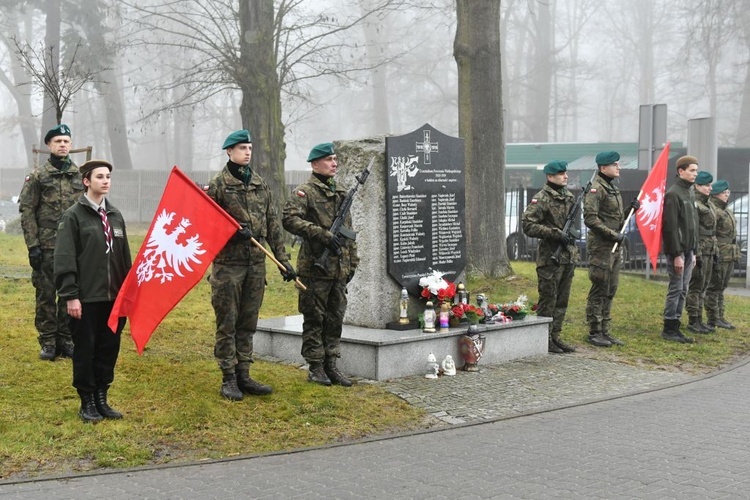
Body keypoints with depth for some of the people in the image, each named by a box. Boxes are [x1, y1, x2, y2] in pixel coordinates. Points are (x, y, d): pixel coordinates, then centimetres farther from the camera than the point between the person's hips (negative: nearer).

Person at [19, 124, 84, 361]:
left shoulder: (80, 176, 7)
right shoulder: (37, 176, 0)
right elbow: (27, 212, -3)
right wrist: (33, 245, -9)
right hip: (47, 247, -2)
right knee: (46, 294, 3)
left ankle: (66, 339, 17)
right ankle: (48, 342, 11)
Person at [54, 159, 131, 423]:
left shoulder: (115, 215, 12)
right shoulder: (73, 216, -6)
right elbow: (64, 259, -10)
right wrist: (70, 296, -15)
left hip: (113, 297, 5)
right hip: (86, 298, -5)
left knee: (109, 348, 9)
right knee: (85, 350, 3)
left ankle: (101, 399, 21)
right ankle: (87, 402, 14)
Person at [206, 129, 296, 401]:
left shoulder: (261, 184, 11)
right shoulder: (218, 184, -4)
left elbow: (273, 225, 11)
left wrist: (283, 260, 7)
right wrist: (232, 231, -21)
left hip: (256, 263, 5)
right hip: (228, 263, -5)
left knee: (248, 323, 10)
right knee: (227, 323, 1)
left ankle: (243, 376, 18)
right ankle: (228, 379, 8)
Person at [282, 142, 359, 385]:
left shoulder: (341, 193, 16)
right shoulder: (305, 191, -6)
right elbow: (289, 219, -21)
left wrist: (352, 261, 16)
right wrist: (324, 235, -25)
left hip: (339, 269, 7)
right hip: (315, 267, -7)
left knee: (335, 318, 10)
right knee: (314, 319, 1)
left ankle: (331, 365, 18)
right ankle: (315, 368, 9)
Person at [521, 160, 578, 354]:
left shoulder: (569, 197, 14)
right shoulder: (541, 199, -11)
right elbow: (528, 225, -18)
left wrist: (572, 234, 8)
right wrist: (555, 233, -20)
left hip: (568, 256, 8)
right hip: (550, 257, -8)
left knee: (562, 301, 11)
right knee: (548, 300, -2)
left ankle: (555, 336, 19)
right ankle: (544, 339, 5)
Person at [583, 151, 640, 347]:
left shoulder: (612, 188, 18)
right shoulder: (596, 188, -12)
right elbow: (590, 218, -21)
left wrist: (630, 209, 8)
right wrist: (613, 235, -19)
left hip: (614, 247, 9)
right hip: (601, 246, -9)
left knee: (610, 291, 12)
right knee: (599, 290, -5)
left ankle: (604, 331, 18)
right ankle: (594, 333, 2)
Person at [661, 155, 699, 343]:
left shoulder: (690, 193, 16)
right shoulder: (673, 194, -13)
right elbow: (670, 227, -18)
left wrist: (693, 252, 16)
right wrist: (677, 254, -20)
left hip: (688, 250, 9)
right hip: (677, 250, -9)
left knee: (683, 290, 10)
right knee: (676, 289, -5)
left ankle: (675, 327, 15)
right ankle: (668, 329, 1)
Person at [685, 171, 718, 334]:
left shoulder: (709, 205, 17)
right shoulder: (693, 204, -11)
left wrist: (715, 250, 18)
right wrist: (696, 252, -21)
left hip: (709, 252, 9)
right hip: (699, 251, -9)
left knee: (703, 287, 12)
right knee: (695, 287, -5)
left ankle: (699, 320, 17)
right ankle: (693, 322, -1)